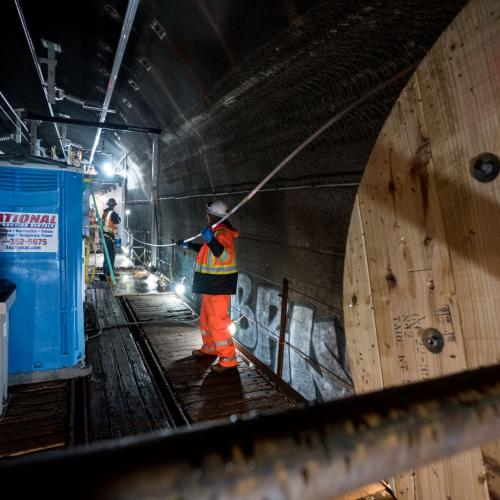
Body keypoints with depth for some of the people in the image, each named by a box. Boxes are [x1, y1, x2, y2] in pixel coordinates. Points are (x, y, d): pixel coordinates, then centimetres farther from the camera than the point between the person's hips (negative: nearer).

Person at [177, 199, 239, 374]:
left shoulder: (223, 233, -19)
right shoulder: (217, 231, 13)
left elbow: (224, 255, -35)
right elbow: (207, 250, 30)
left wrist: (210, 240, -47)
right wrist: (188, 245, 37)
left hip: (219, 283, -11)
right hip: (213, 282, 11)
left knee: (218, 320, -8)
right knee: (207, 317, 21)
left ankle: (228, 358, 0)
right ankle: (209, 348, 36)